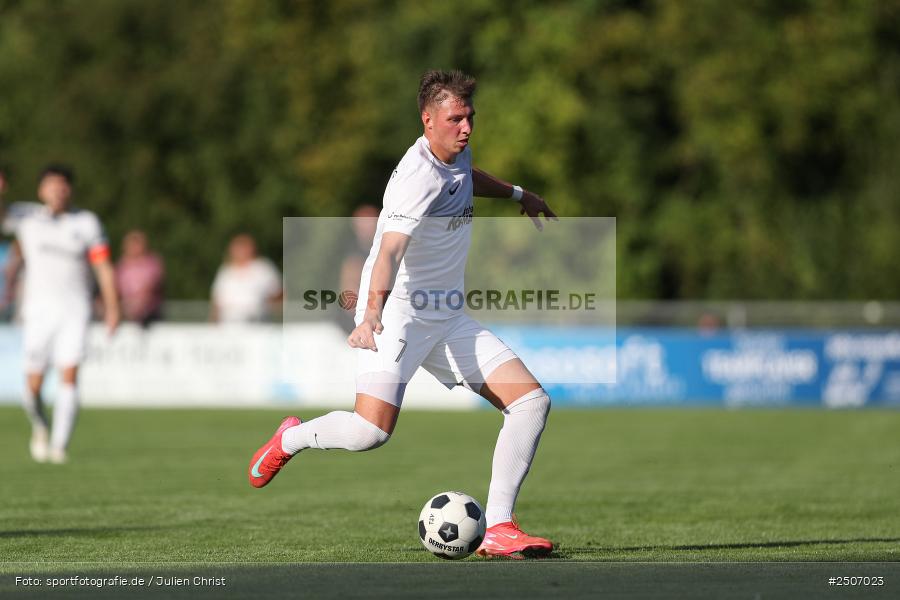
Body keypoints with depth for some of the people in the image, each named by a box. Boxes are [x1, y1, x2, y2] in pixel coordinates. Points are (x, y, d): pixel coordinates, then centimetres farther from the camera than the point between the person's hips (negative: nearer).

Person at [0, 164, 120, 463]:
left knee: (69, 377, -14)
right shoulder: (26, 216, 2)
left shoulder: (87, 223, 3)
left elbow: (104, 268, 3)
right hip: (37, 310, 0)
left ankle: (59, 446, -11)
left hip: (74, 311, 0)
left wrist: (112, 308, -5)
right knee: (33, 386, -1)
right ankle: (41, 427, 30)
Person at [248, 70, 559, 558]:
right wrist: (373, 313, -50)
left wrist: (517, 194, 42)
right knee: (372, 430, -25)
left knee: (531, 401, -5)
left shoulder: (456, 154, 7)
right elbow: (391, 248, -37)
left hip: (446, 318, 9)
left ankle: (497, 529, -5)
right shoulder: (418, 177, -22)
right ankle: (291, 439, 9)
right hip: (396, 313, -9)